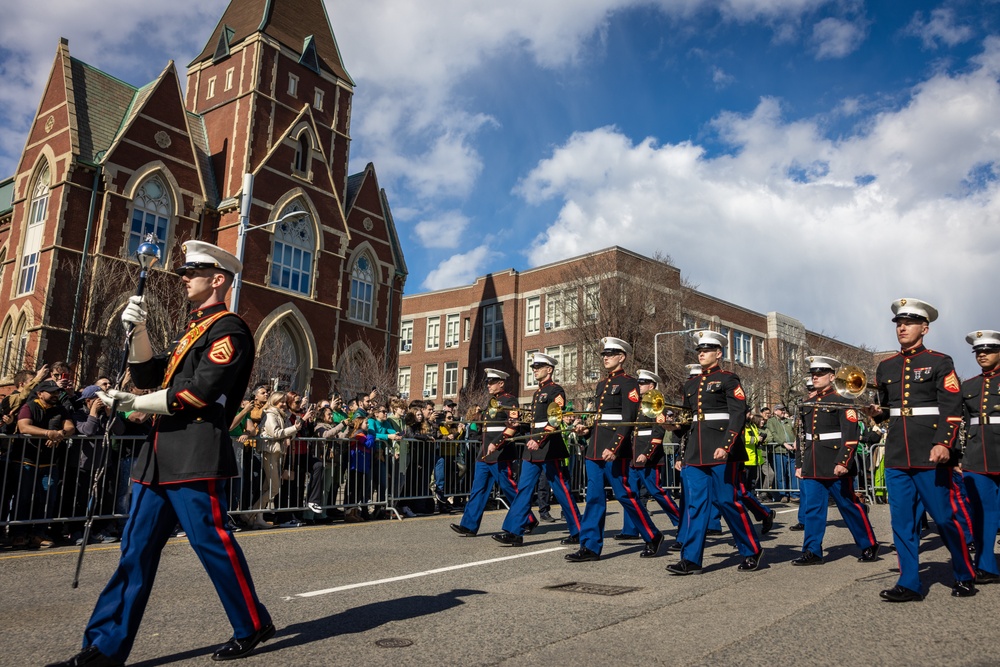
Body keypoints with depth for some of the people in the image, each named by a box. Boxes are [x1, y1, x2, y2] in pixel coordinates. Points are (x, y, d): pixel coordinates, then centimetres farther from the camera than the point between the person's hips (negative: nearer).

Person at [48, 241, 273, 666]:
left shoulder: (228, 329, -8)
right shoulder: (193, 329, 21)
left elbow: (198, 394, -17)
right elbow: (148, 376, 19)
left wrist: (132, 404, -9)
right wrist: (137, 331, 6)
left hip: (195, 455, -9)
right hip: (161, 454, 9)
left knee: (211, 541, -1)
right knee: (137, 549, 10)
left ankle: (253, 626, 17)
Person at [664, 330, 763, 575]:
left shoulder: (728, 379, -2)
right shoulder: (690, 384, 17)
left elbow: (738, 415, -10)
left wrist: (726, 446, -20)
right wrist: (673, 426, 0)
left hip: (721, 452, -5)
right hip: (695, 452, 6)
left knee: (727, 500, 0)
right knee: (695, 503, 2)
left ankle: (752, 552, 20)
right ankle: (691, 560, 5)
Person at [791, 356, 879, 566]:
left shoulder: (842, 400, -6)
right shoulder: (808, 403, 14)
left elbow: (851, 435, -14)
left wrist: (843, 462, -20)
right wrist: (799, 464, 15)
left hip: (835, 466, -5)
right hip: (812, 468, 6)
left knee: (850, 507, 6)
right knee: (812, 508, 3)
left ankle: (869, 547, 24)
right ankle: (812, 552, 9)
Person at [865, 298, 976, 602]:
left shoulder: (940, 362, 0)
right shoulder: (885, 367, 14)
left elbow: (951, 409, -8)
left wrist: (944, 443, -20)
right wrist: (876, 412, 0)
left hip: (930, 454, -4)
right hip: (896, 456, 4)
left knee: (944, 518, 4)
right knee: (901, 520, 4)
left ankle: (965, 576, 25)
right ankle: (909, 584, 10)